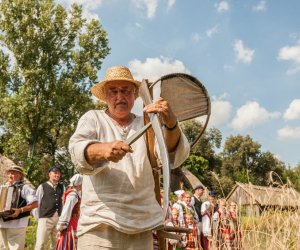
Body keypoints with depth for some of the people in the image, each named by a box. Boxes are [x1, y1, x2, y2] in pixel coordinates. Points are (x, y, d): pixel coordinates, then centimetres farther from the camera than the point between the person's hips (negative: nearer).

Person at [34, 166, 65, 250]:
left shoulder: (62, 187, 10)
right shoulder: (42, 187, 1)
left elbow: (64, 203, 9)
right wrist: (38, 219, 2)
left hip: (58, 220, 4)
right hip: (45, 219, -4)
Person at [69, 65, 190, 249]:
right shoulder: (93, 118, 4)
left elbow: (176, 156, -10)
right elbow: (78, 150, -15)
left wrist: (171, 123, -30)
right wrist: (102, 149, -37)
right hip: (99, 223, -1)